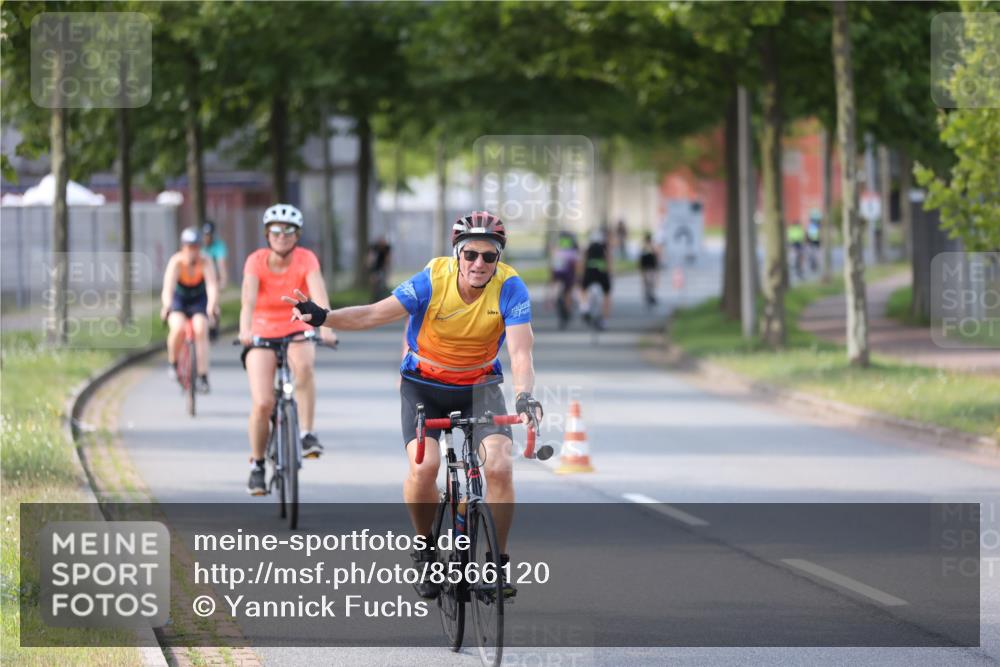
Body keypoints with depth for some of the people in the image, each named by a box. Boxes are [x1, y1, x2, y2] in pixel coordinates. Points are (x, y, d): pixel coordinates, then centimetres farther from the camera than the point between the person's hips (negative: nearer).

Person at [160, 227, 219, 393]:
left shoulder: (204, 264, -25)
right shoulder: (176, 262, -27)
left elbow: (212, 286, -38)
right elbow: (168, 287, -40)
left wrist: (211, 307, -58)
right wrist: (166, 305, -59)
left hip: (199, 301, 1)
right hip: (178, 300, -1)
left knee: (201, 331, -21)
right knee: (178, 329, -28)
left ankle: (202, 376, -16)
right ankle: (172, 362, -1)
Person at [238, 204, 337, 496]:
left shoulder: (306, 260, -13)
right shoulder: (256, 261, -14)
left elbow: (319, 295, -28)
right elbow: (248, 298, -29)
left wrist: (325, 327, -46)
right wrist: (245, 331, -48)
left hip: (297, 333, 0)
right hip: (262, 336, 0)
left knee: (303, 364, -36)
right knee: (262, 403, -15)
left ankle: (307, 435, -26)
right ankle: (257, 465, 7)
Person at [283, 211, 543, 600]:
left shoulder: (509, 288, -21)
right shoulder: (433, 280, -21)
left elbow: (520, 352, -28)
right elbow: (376, 314, -24)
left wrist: (524, 396, -46)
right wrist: (324, 317, -40)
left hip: (479, 386, 1)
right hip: (423, 384, -1)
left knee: (499, 466, -22)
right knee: (423, 466, -24)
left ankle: (498, 560, -3)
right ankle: (425, 548, 2)